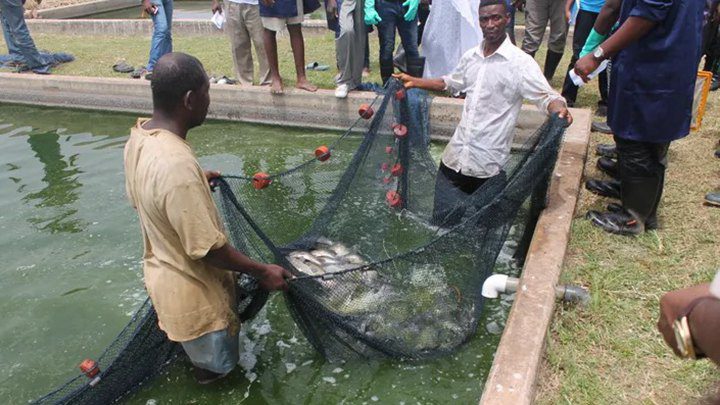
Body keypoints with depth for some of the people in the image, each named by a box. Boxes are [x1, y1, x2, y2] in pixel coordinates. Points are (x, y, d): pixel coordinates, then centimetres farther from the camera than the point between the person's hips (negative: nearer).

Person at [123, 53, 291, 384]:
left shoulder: (140, 135, -8)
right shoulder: (177, 165, -38)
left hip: (164, 272, 8)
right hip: (193, 292, -8)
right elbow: (208, 249, -29)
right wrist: (262, 272, -16)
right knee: (214, 366, 21)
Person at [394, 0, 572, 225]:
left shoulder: (520, 62, -9)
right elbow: (450, 83, 26)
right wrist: (413, 82, 19)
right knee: (443, 221, 12)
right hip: (456, 156, 5)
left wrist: (560, 110, -37)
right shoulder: (470, 57, 9)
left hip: (488, 163, -5)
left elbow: (546, 96, -14)